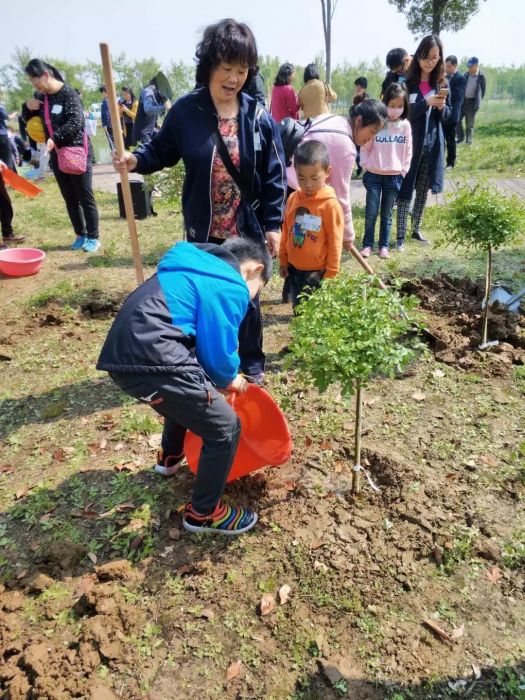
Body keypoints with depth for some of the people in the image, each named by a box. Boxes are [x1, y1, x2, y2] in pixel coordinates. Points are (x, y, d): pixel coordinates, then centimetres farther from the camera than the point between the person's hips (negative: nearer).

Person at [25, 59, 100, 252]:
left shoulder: (68, 94, -11)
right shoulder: (41, 98, 12)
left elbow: (75, 122, -23)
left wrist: (55, 138, -33)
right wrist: (28, 108, 2)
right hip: (56, 155, 8)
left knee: (85, 197, -3)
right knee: (69, 199, 10)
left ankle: (93, 237, 5)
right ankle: (81, 235, 20)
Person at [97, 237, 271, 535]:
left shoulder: (199, 269, 24)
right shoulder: (230, 287, -5)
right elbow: (217, 350, -6)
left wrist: (216, 379, 31)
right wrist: (229, 379, 16)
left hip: (123, 353, 10)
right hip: (151, 360, -10)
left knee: (191, 392, 36)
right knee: (225, 429, 4)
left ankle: (170, 457, 58)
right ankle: (204, 513, 22)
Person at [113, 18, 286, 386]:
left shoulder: (258, 116, -5)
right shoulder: (186, 110, -5)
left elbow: (274, 175, -2)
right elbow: (163, 151, 6)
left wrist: (274, 224, -5)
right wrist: (136, 159, -14)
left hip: (248, 229, -1)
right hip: (202, 229, 1)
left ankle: (252, 360, 33)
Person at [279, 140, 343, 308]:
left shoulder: (330, 205, -14)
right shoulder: (292, 199, 1)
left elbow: (335, 243, -11)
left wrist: (331, 274, -10)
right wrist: (283, 260, 13)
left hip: (317, 272, -5)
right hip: (294, 269, 5)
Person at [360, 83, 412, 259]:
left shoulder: (405, 125, 0)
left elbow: (408, 151, 6)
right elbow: (365, 147, 0)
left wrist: (403, 171, 2)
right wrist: (366, 166, -5)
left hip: (394, 177, 2)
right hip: (374, 175, -2)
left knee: (387, 214, 9)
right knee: (371, 213, 0)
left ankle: (384, 245, 19)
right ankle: (367, 244, 13)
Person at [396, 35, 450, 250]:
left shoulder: (441, 82, 6)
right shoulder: (407, 81, -6)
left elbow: (447, 116, 10)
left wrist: (442, 107, -13)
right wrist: (426, 103, -24)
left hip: (432, 144, 4)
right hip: (409, 143, -4)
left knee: (423, 190, 11)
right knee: (406, 190, -5)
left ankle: (416, 229, 24)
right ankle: (401, 235, 0)